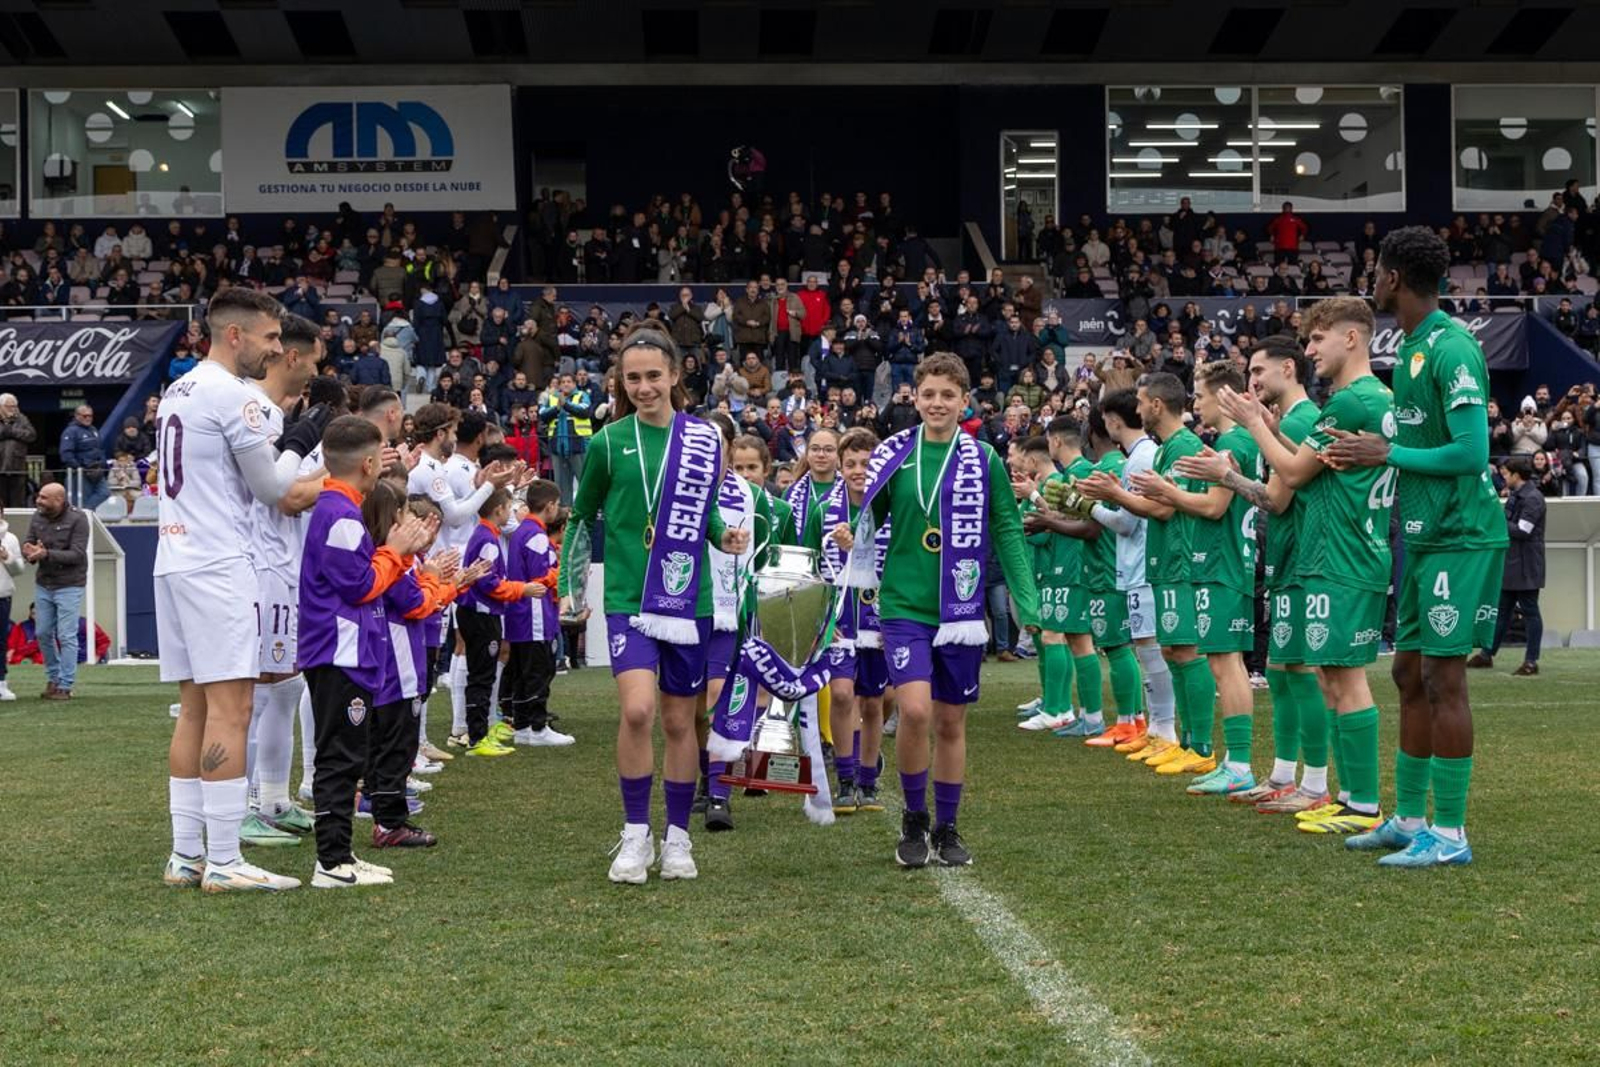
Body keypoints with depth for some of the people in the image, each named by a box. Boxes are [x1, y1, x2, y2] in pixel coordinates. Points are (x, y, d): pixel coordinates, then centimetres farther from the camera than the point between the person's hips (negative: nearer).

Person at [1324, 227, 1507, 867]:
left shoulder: (1452, 349, -17)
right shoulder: (1409, 348, 12)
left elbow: (1472, 453, -22)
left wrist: (1388, 453, -14)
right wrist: (1366, 453, 6)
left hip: (1460, 538, -9)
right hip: (1423, 537, 10)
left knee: (1443, 678, -6)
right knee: (1410, 673, 13)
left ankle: (1450, 835, 2)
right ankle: (1408, 819, 23)